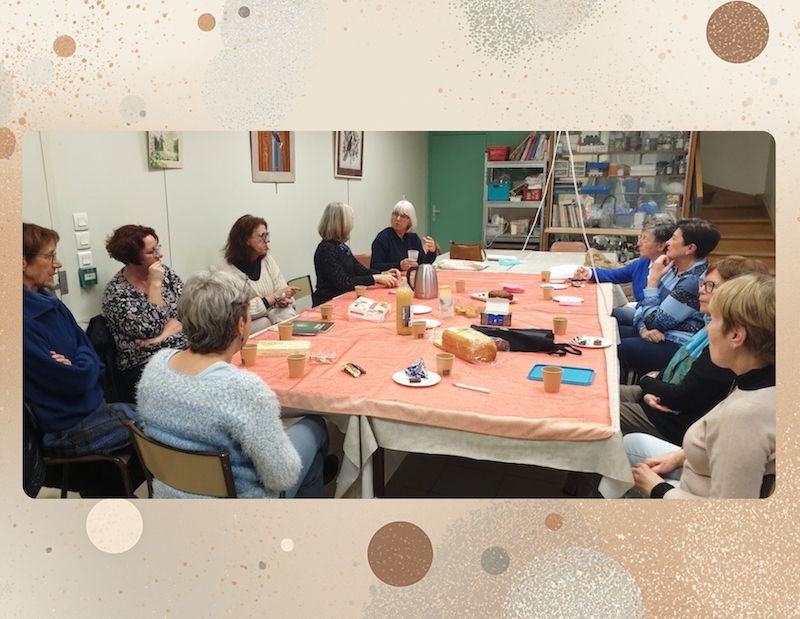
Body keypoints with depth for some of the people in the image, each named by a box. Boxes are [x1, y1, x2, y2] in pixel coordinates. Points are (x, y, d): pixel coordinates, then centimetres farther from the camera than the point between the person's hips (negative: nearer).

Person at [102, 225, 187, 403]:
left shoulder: (165, 272, 8)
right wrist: (155, 284, -15)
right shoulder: (116, 292, -7)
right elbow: (149, 330, -17)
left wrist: (161, 336, -13)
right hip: (144, 365, -5)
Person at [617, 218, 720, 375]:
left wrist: (653, 278, -12)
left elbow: (653, 321, -18)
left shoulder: (695, 282, -22)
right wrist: (643, 329, -12)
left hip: (675, 347, -9)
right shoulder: (674, 269, 8)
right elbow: (643, 305, 10)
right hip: (660, 335, 9)